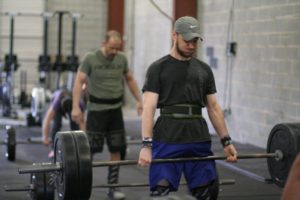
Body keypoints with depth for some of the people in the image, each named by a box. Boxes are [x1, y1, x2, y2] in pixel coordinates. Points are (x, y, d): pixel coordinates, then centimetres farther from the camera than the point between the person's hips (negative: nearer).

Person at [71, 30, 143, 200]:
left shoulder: (122, 59, 5)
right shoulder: (91, 59, -8)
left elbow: (130, 79, 17)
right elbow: (79, 82, -9)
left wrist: (139, 100, 11)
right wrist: (76, 107, -18)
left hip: (116, 109, 4)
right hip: (97, 109, -4)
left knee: (116, 149, 4)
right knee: (90, 149, -4)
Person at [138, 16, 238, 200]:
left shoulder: (204, 69, 14)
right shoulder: (158, 68, 0)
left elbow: (214, 107, 16)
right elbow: (149, 107, -8)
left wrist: (226, 141, 9)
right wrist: (147, 144, -19)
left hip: (199, 139, 4)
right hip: (167, 140, -4)